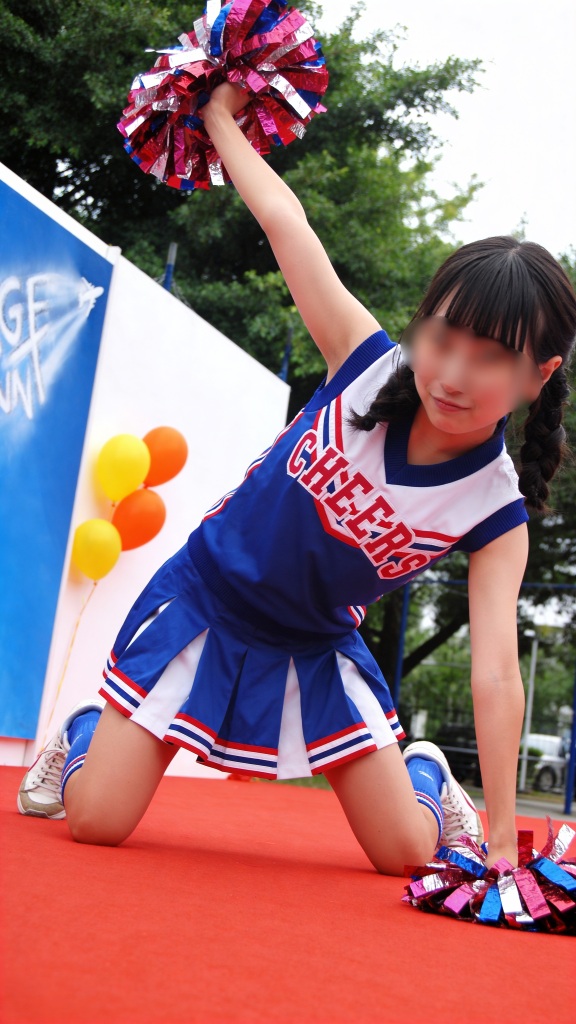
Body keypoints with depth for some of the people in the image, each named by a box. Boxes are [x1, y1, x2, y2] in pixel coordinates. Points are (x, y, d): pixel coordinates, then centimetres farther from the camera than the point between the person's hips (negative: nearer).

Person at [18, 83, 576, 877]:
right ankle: (84, 734, 28)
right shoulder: (371, 362, -20)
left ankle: (425, 775, 34)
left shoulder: (496, 514, -19)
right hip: (204, 602, 0)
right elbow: (284, 218, -13)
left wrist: (502, 841, -27)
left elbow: (496, 673, -25)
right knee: (97, 821, -7)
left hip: (315, 651, 1)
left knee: (409, 856, -1)